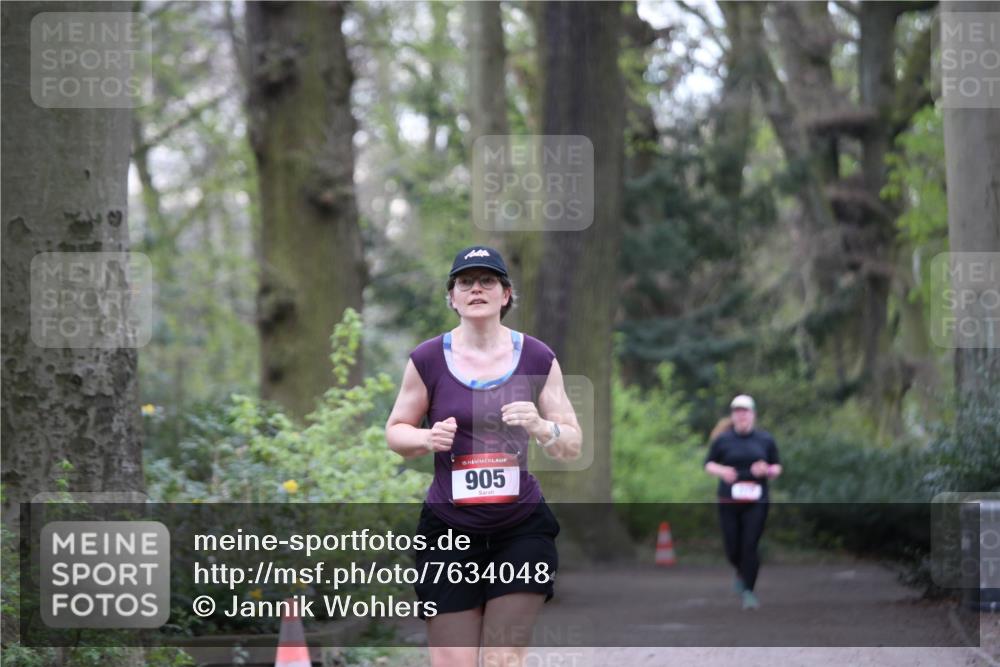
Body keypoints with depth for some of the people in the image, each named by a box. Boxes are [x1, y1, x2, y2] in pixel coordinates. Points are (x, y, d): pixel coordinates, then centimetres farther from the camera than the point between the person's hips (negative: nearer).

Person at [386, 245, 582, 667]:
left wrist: (541, 427, -17)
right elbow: (396, 430, 9)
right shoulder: (427, 359, -1)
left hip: (522, 529, 0)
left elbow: (573, 447, 5)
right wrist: (428, 438, -13)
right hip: (449, 532, 0)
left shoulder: (537, 358, 1)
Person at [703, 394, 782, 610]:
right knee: (733, 549, 2)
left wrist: (767, 470, -10)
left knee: (750, 546, -11)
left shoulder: (765, 439, 7)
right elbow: (708, 464, 9)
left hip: (756, 503, 0)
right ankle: (741, 573, 35)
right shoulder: (722, 439, 4)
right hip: (729, 502, 0)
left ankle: (748, 592, -1)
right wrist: (721, 471, -12)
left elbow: (777, 468, 12)